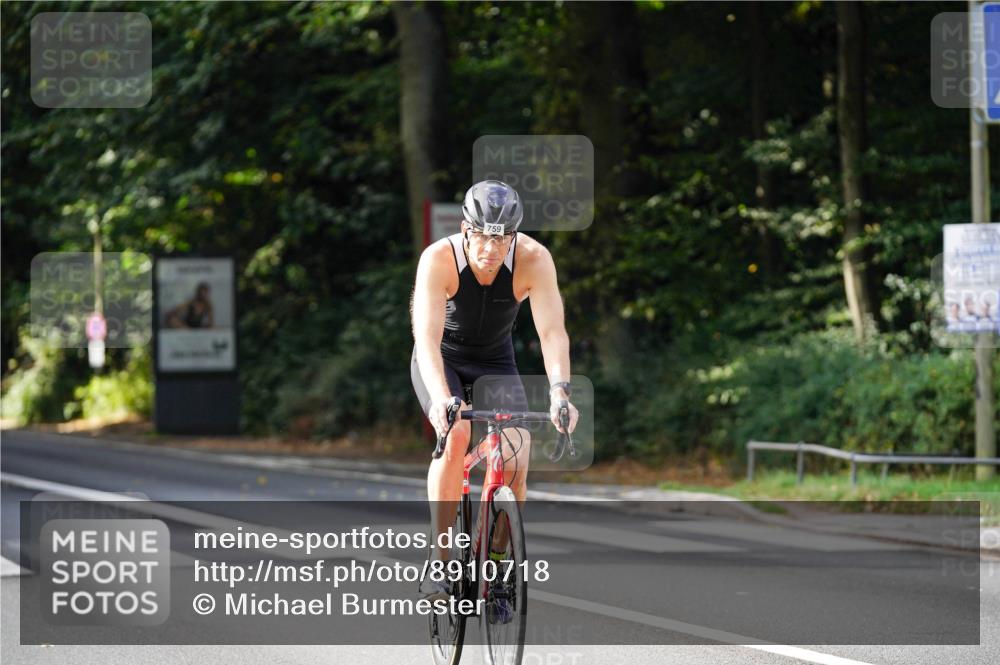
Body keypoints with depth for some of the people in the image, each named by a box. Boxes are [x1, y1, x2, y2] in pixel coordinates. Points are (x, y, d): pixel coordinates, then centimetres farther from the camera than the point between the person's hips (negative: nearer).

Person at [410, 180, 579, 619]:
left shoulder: (533, 259, -26)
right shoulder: (439, 259, -30)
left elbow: (552, 331, -33)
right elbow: (428, 337, -39)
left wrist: (559, 391, -49)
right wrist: (441, 397, -55)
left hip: (495, 363, 2)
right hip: (442, 360, -2)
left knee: (515, 462, -18)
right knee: (456, 434, -31)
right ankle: (439, 562, -24)